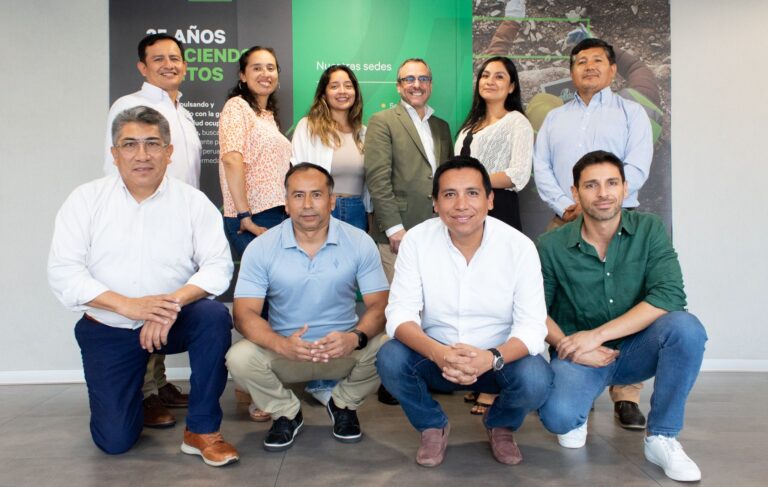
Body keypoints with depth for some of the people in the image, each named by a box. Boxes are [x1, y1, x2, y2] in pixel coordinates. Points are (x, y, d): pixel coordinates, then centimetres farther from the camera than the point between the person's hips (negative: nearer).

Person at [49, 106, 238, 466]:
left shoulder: (193, 201, -5)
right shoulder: (86, 199, -4)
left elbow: (218, 265, -12)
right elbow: (62, 271, -11)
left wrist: (173, 303, -30)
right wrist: (128, 305, -25)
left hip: (172, 320, 0)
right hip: (108, 329, 1)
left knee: (214, 316, -32)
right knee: (114, 440, -3)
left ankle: (203, 430, -15)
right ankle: (145, 388, 32)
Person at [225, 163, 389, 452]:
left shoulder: (360, 242, -6)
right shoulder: (261, 248, -7)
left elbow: (379, 305, -8)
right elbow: (245, 313, -12)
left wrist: (355, 337, -32)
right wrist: (281, 344, -34)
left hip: (343, 349, 0)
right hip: (284, 352, 0)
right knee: (239, 358, -28)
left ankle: (343, 404, 6)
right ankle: (287, 412, 5)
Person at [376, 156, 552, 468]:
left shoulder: (519, 246, -14)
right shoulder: (416, 241, -13)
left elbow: (532, 326, -16)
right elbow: (400, 314, -16)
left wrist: (491, 358, -37)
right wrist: (437, 352, -37)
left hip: (499, 359, 0)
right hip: (435, 357, 1)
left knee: (536, 380, -30)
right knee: (390, 359, -27)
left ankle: (500, 425, 9)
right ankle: (433, 426, 5)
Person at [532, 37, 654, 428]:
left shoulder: (631, 113, 10)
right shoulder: (555, 118, 19)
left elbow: (636, 168, -3)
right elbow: (541, 169, 9)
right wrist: (564, 206, -8)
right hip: (563, 223, 3)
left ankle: (626, 398, -3)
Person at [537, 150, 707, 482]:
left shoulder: (649, 229, -7)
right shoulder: (551, 246, -8)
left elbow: (669, 296, -20)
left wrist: (597, 334, -25)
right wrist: (570, 347, -20)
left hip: (635, 348, 2)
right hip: (578, 354, -1)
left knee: (685, 327, -29)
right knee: (557, 416, -31)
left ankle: (661, 438, -8)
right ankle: (577, 416, 11)